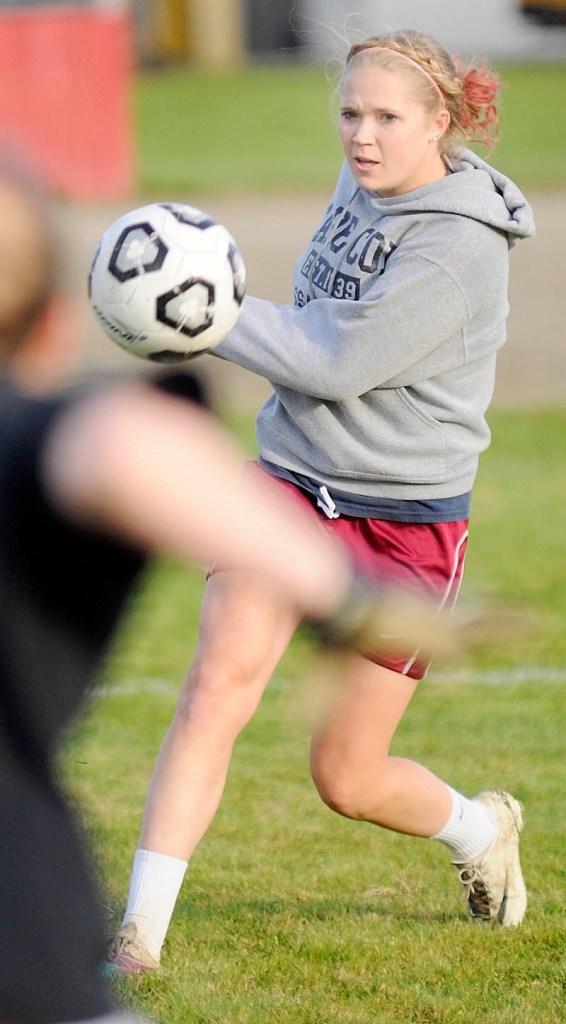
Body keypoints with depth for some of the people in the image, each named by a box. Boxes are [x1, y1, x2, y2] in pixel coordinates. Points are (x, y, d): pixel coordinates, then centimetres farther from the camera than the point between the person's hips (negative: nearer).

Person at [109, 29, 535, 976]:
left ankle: (479, 829, 39)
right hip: (290, 481, 5)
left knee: (346, 780, 5)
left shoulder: (459, 247, -20)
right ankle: (140, 932, -19)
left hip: (404, 523, -5)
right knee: (216, 686, -17)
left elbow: (338, 365, -23)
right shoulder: (365, 186, 4)